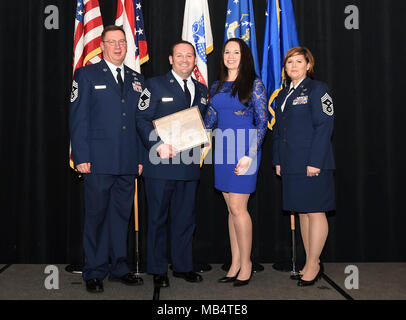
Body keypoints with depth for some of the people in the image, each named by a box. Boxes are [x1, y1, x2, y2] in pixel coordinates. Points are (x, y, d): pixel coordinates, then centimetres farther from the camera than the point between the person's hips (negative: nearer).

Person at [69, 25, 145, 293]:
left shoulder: (137, 79, 15)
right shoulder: (87, 75, 4)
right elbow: (78, 118, -2)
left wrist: (141, 157, 8)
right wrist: (81, 157, -10)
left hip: (128, 164, 4)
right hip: (99, 161, -4)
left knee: (122, 215, 11)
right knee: (97, 215, 3)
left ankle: (119, 268, 24)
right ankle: (95, 272, 16)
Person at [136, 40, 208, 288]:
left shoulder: (202, 90, 16)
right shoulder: (155, 85, 1)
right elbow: (143, 120, -5)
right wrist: (158, 145, -18)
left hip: (190, 164, 4)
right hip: (161, 164, -4)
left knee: (185, 218, 12)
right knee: (158, 218, 4)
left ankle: (183, 266, 26)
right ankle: (158, 270, 17)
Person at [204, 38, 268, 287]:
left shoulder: (254, 84, -3)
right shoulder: (217, 87, 14)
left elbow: (262, 122, -7)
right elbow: (209, 121, 17)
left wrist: (250, 155, -15)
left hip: (244, 149, -6)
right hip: (223, 150, 6)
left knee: (238, 207, -7)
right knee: (232, 208, 9)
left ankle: (246, 264, 9)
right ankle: (235, 264, 16)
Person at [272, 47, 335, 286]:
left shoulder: (317, 89, -4)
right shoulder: (283, 95, 18)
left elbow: (325, 126, -12)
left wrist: (315, 162, -18)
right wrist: (278, 161, 12)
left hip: (312, 164, -7)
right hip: (292, 166, 8)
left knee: (315, 212, -1)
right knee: (302, 213, 11)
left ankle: (313, 265, 9)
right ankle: (312, 264, 22)